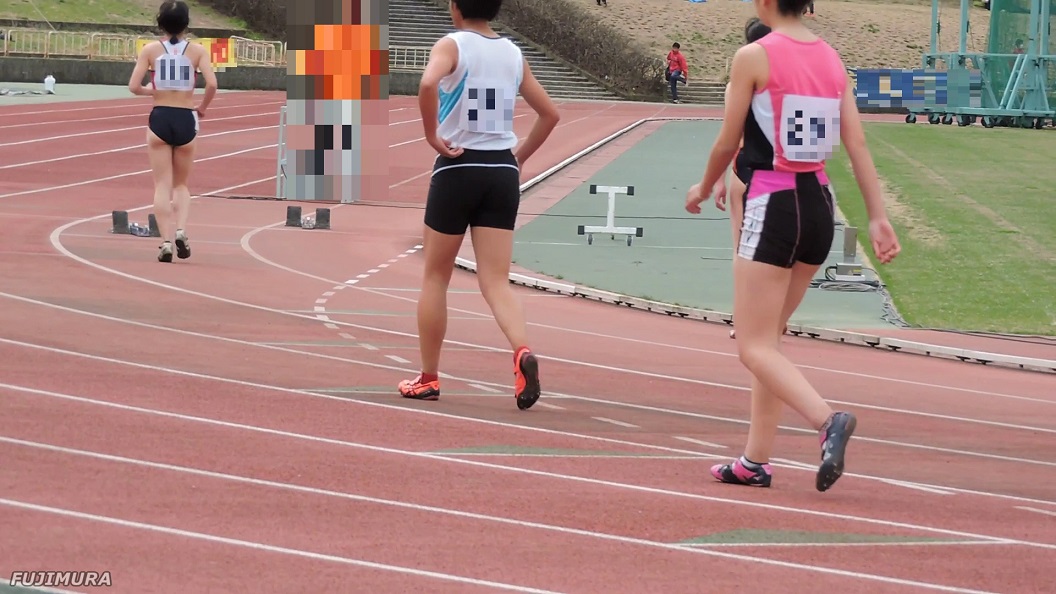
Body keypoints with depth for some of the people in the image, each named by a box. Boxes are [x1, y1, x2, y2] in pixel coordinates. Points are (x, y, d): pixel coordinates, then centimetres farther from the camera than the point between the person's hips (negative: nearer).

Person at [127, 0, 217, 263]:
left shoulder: (151, 50, -2)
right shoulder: (197, 50, -2)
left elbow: (134, 86, -7)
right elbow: (211, 84, -13)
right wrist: (202, 108, 5)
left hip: (160, 118, -1)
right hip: (185, 120, 1)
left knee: (162, 186, 4)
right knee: (181, 184, 16)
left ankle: (166, 241, -6)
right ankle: (181, 231, -6)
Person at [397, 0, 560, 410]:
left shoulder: (452, 46, -6)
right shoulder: (513, 54, 9)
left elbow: (428, 85, -28)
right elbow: (549, 114, 14)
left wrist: (433, 137, -16)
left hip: (457, 169, -4)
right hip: (502, 172, 4)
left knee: (435, 277, 13)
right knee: (496, 281, 0)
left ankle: (427, 379, 19)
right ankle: (523, 353, -28)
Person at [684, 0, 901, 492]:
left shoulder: (753, 57, -10)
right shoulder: (832, 59, 8)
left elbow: (727, 143, -3)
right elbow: (857, 145, 4)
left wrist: (703, 189, 15)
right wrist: (878, 217, 4)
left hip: (773, 207, -7)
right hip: (820, 206, 7)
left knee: (755, 346, -4)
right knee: (767, 337, 18)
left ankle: (826, 419, -26)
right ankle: (756, 461, 18)